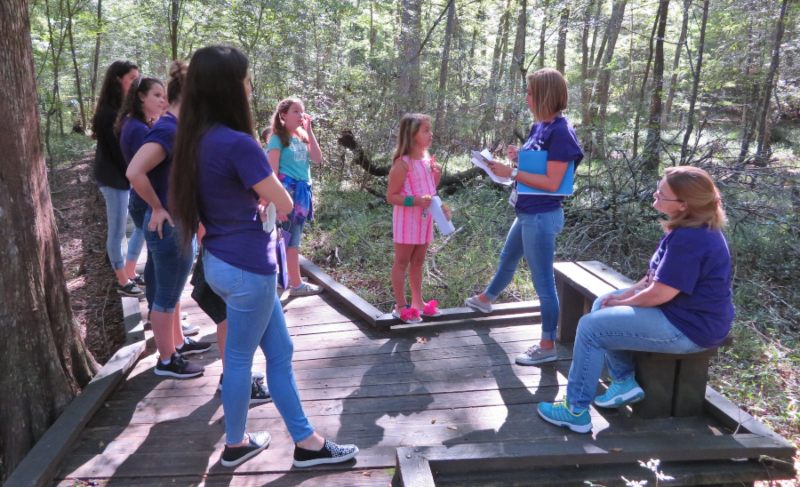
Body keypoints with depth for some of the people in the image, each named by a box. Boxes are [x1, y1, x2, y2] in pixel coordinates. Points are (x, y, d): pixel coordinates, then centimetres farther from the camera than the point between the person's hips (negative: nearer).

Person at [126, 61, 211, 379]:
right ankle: (166, 360, 19)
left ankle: (178, 342, 39)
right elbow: (134, 172, -33)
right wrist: (157, 208, -21)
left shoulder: (175, 128, 7)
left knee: (173, 291, 23)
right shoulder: (168, 130, -22)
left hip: (180, 225, 10)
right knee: (166, 295, 4)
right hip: (169, 227, -10)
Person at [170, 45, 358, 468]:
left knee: (279, 350, 15)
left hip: (219, 260, 9)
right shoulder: (238, 144, -22)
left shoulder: (196, 139, 5)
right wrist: (267, 171, 6)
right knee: (239, 357, 10)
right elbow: (285, 205, -12)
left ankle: (306, 441, 25)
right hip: (247, 265, -9)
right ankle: (234, 445, 32)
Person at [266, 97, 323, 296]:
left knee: (293, 238, 12)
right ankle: (296, 283, 3)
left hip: (302, 192, 7)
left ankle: (286, 278, 22)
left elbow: (318, 159, 0)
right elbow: (272, 172, -12)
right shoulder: (278, 139, -8)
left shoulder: (302, 137, 13)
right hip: (287, 192, -7)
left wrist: (309, 130, -2)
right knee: (289, 238, -2)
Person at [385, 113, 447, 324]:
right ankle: (400, 306, 12)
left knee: (418, 262, 16)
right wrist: (416, 201, -28)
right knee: (402, 262, 3)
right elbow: (391, 196, -17)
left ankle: (418, 302, 27)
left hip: (424, 219, 8)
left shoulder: (427, 160, 7)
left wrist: (436, 178, 0)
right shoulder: (403, 163, -17)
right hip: (407, 220, -8)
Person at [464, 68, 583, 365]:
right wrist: (518, 158, -1)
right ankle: (485, 299, 55)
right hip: (527, 214, 10)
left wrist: (511, 173, -22)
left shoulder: (560, 131, -20)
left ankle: (548, 346, 13)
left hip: (542, 217, -10)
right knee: (507, 260, 30)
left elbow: (552, 183, -24)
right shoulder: (540, 127, 7)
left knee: (543, 281, 1)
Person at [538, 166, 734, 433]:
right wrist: (627, 294, 2)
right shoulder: (691, 228, 6)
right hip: (683, 309, 11)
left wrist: (622, 303, -9)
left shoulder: (690, 239, -28)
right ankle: (625, 382, 17)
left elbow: (659, 293, -26)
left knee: (590, 327, -12)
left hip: (688, 326, -11)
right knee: (601, 304, 17)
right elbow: (658, 275, 13)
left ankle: (576, 412, -2)